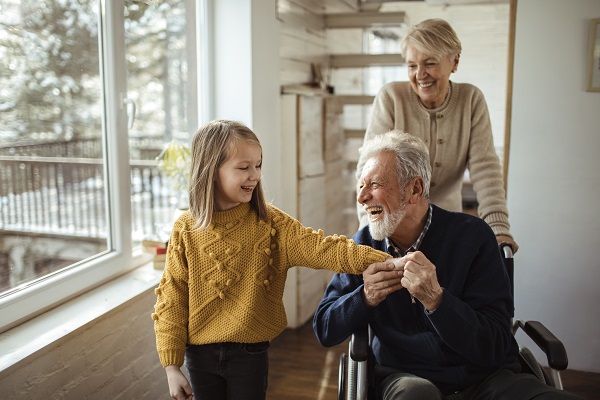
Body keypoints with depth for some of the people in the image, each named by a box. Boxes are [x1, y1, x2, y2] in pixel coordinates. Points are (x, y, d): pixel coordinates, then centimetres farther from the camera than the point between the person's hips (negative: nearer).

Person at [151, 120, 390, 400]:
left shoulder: (270, 224, -8)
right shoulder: (186, 230, -9)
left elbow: (322, 248, -18)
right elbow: (172, 298, -5)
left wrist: (383, 261, -32)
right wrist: (172, 366, -5)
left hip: (250, 353, 0)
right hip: (200, 355, 0)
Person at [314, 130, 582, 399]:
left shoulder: (472, 235, -9)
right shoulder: (363, 245, 0)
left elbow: (494, 348, -12)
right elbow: (325, 331, 2)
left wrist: (435, 299, -28)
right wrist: (365, 297, -16)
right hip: (406, 376, 2)